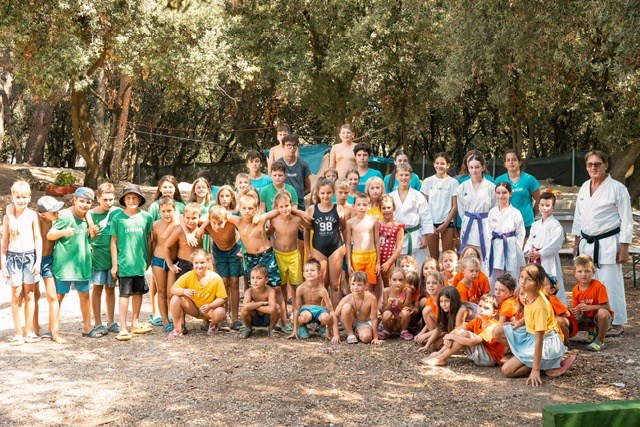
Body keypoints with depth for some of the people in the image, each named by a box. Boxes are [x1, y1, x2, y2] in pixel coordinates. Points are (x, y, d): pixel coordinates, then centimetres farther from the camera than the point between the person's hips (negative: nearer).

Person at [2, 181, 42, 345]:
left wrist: (38, 261, -3)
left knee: (29, 294, 5)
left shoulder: (32, 215, 1)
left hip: (29, 256, 0)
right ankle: (18, 333, 7)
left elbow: (38, 238, 3)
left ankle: (29, 331, 12)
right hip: (13, 257, 0)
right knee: (16, 295, 2)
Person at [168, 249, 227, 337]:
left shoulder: (216, 278, -19)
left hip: (210, 309, -2)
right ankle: (179, 328, -5)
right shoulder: (189, 276, -14)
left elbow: (222, 298, -16)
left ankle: (212, 324, 4)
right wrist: (184, 291, -34)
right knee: (175, 299, -23)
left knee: (220, 313, -36)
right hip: (193, 308, 2)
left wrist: (209, 306, -34)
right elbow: (173, 289, -12)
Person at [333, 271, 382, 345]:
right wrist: (336, 335, -20)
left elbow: (374, 319, -18)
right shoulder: (347, 299, -22)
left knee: (366, 337, -34)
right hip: (350, 322, 1)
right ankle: (350, 334, -11)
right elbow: (335, 316, -14)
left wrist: (375, 338, -15)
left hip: (364, 323, 0)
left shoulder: (371, 298, -25)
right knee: (346, 307, -30)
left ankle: (357, 333, 6)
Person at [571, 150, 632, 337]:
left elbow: (627, 221, -8)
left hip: (608, 244, -6)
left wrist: (624, 248, -11)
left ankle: (617, 323, 8)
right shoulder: (584, 188, 10)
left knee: (611, 284, -4)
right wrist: (577, 242, 16)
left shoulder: (617, 188, -8)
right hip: (587, 243, 6)